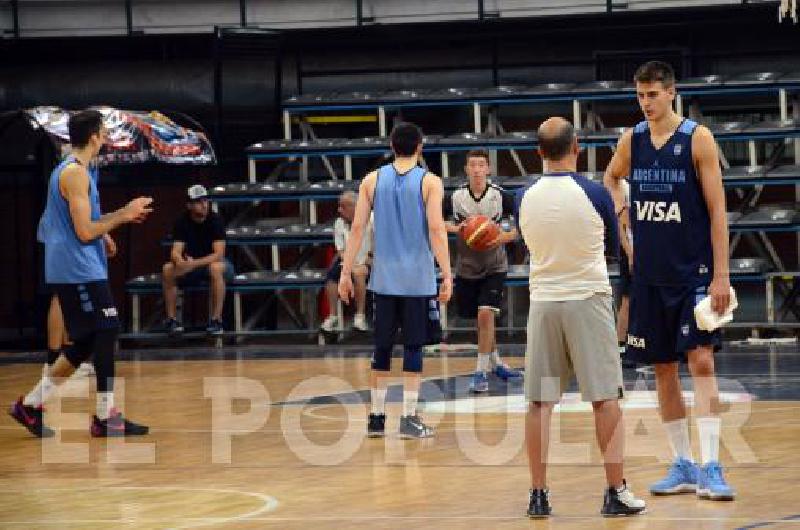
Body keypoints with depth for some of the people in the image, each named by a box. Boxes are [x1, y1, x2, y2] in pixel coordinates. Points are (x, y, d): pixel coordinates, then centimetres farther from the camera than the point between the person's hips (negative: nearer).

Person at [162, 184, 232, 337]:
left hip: (214, 262, -4)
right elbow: (175, 252, -15)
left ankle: (216, 320, -34)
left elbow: (218, 254, -24)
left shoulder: (215, 220, -18)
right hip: (191, 267, 4)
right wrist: (180, 261, -40)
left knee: (216, 268, -39)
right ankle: (171, 319, -17)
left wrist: (194, 264, -37)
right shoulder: (182, 222, -8)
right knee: (167, 269, -24)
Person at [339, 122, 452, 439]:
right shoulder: (430, 182, -4)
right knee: (413, 347, 2)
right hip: (418, 279, -3)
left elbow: (357, 228, 1)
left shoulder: (372, 181, 4)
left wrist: (346, 273, 4)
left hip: (384, 279, 3)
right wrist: (447, 276, -10)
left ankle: (376, 419, 12)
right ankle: (409, 419, 0)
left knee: (381, 348, 11)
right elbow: (436, 229, -12)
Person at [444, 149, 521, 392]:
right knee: (481, 319, 13)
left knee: (485, 314, -17)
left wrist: (505, 237, -23)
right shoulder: (456, 196, -8)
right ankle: (495, 361, 35)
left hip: (494, 267, -3)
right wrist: (457, 228, -18)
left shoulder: (500, 196, -12)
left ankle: (481, 372, -10)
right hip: (466, 268, 3)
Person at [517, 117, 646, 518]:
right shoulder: (594, 194, -9)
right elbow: (613, 248, 7)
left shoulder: (525, 198, -2)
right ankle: (616, 491, 1)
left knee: (539, 401, 6)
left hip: (543, 301, 3)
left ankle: (538, 493, 6)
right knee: (606, 399, 2)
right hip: (588, 300, -3)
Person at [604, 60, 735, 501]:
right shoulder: (632, 140, 5)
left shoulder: (697, 138, -8)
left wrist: (721, 275, -14)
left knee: (701, 360, -13)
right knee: (663, 368, 8)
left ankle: (710, 468, -16)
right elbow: (610, 179, 27)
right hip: (649, 274, 5)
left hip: (693, 272, -5)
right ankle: (682, 466, 16)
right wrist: (620, 212, 10)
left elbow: (717, 210, -9)